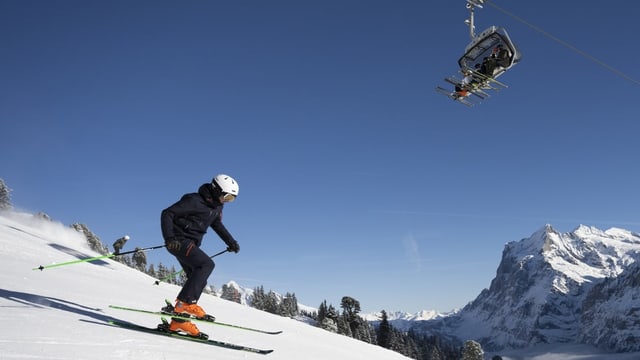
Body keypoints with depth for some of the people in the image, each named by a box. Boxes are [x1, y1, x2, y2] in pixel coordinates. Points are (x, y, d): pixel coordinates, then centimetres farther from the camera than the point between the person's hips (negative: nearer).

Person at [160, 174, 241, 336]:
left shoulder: (217, 206, 9)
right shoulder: (194, 201, -17)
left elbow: (217, 224, 27)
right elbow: (167, 214, -16)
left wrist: (231, 241, 17)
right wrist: (169, 238, -28)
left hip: (191, 244, 9)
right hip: (179, 241, -9)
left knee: (199, 281, 1)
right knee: (207, 264, -26)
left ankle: (179, 321, 5)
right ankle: (185, 302, -25)